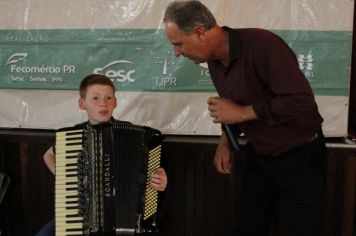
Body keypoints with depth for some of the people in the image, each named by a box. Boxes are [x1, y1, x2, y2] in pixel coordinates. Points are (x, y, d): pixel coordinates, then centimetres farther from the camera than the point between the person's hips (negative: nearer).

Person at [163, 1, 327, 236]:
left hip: (300, 156, -6)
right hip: (259, 155, 7)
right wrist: (226, 141, -2)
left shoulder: (262, 44, -27)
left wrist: (242, 112, -27)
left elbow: (302, 102, -32)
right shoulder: (214, 59, -2)